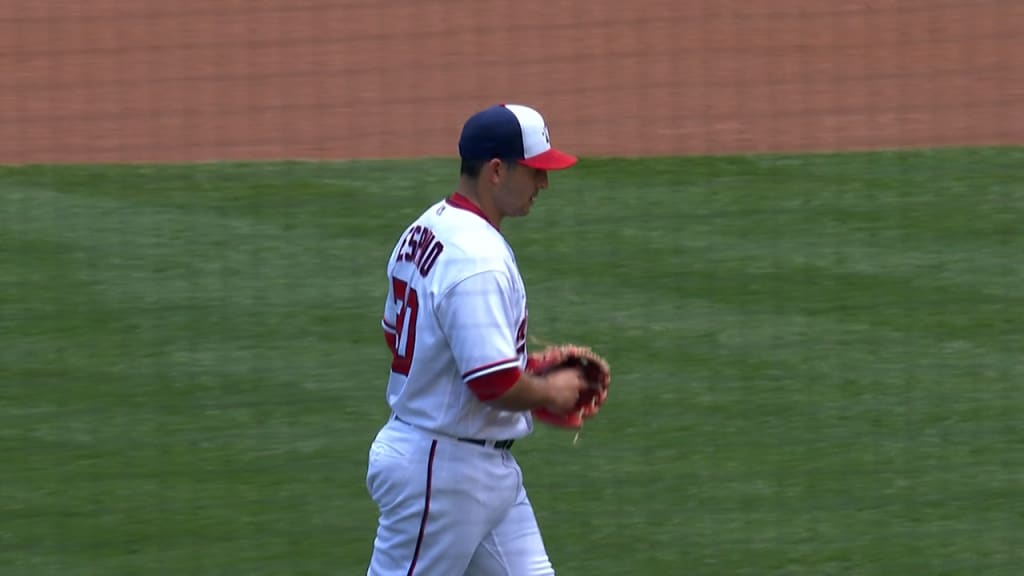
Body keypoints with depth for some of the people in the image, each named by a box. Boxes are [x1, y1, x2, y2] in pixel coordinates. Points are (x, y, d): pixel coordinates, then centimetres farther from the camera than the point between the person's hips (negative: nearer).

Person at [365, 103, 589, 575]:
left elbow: (400, 337, 19)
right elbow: (495, 385, -28)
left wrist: (521, 365, 16)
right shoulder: (478, 260, -23)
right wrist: (551, 392, -8)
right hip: (443, 470, -10)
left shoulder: (426, 231, 8)